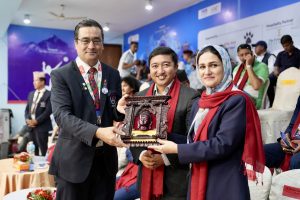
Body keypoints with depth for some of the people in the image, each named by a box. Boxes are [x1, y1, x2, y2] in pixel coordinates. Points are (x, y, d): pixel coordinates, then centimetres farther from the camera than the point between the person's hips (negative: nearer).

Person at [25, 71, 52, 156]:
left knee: (43, 150, -3)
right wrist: (27, 120, -3)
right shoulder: (31, 94, 16)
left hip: (42, 126, -6)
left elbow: (48, 111, -14)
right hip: (31, 126, 7)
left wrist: (36, 121, -16)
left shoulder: (49, 94, -6)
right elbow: (27, 109, 16)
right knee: (32, 150, 10)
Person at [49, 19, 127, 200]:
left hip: (106, 158, 4)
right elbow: (62, 115, -18)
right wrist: (98, 132, -32)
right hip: (74, 160, -3)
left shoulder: (113, 75, 6)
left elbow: (116, 115, 9)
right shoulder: (61, 75, -6)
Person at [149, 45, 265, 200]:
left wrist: (177, 149, -18)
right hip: (198, 182, 7)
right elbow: (193, 139, 11)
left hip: (226, 185, -6)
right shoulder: (198, 104, 9)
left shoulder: (237, 101, -14)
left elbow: (222, 144, -22)